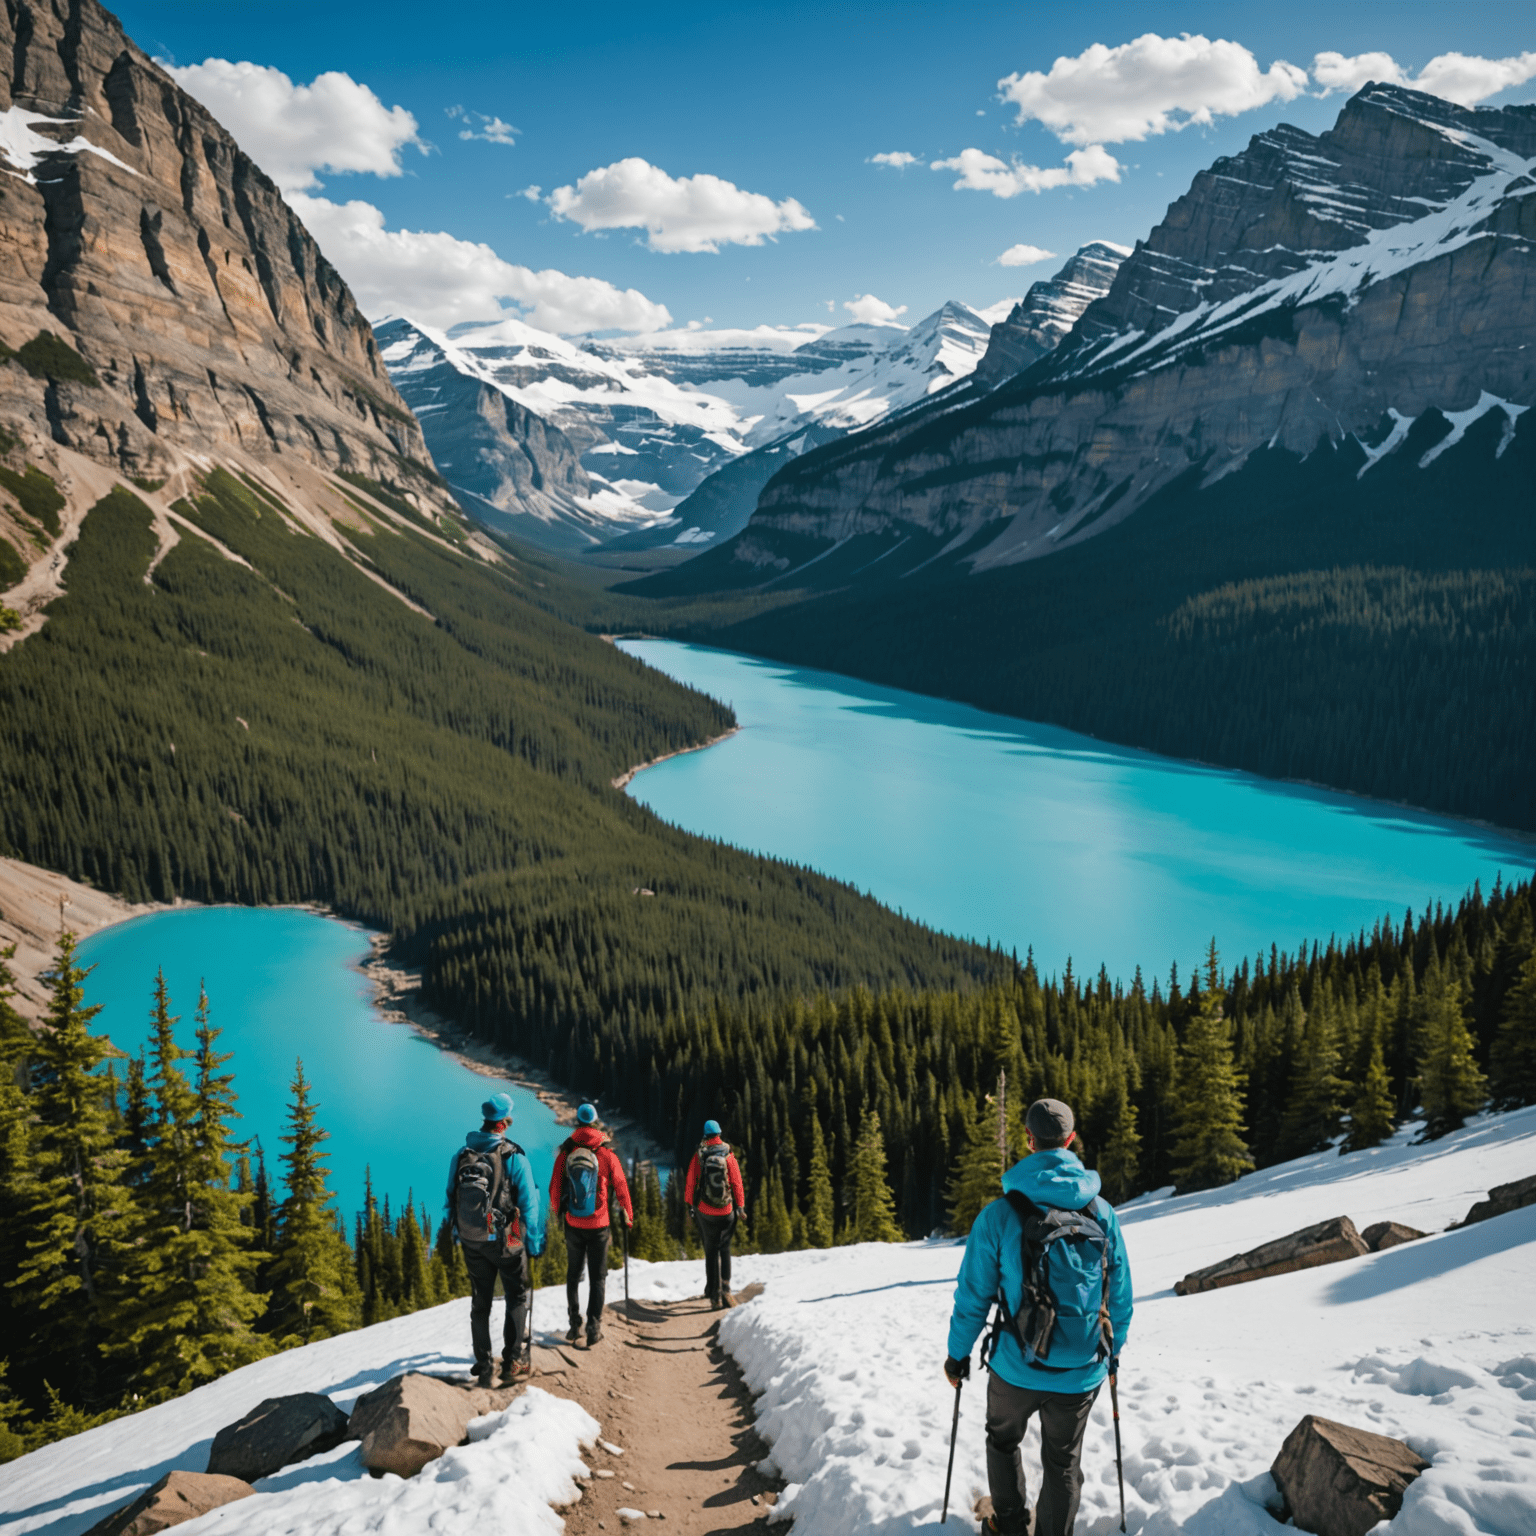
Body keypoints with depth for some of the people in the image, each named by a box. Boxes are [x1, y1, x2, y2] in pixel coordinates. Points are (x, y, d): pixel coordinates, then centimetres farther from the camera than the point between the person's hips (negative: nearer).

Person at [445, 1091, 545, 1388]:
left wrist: (459, 1234, 15)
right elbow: (529, 1202, -11)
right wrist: (534, 1241, -2)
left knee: (480, 1303, 13)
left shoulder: (460, 1155, 0)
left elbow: (452, 1198, 5)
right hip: (506, 1241, -4)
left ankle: (484, 1368, 14)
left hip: (472, 1242, 4)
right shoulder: (514, 1157, -13)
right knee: (516, 1297, 14)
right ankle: (512, 1362, 13)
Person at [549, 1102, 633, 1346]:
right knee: (597, 1277, 7)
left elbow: (554, 1188, 3)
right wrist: (628, 1217, 12)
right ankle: (594, 1326, 2)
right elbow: (621, 1188, -2)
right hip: (599, 1225, -1)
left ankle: (574, 1324, 16)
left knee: (573, 1274, 16)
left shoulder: (565, 1154, -4)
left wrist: (557, 1211, 21)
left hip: (573, 1225, 2)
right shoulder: (607, 1155, -8)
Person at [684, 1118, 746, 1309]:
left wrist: (689, 1207, 6)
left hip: (705, 1211, 0)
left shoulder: (698, 1156, -4)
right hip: (726, 1211, 0)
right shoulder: (728, 1155, -4)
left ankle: (714, 1296, 6)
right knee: (725, 1250, 14)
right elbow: (737, 1182, -3)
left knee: (710, 1252, 9)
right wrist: (740, 1207, 3)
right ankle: (725, 1288, -2)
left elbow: (690, 1183, -2)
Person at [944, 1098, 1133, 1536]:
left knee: (1003, 1440, 28)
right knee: (1063, 1461, 23)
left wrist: (957, 1354, 6)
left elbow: (973, 1297, -9)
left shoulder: (1000, 1214, -15)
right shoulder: (1102, 1213, -8)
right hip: (1082, 1372, 1)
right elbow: (1120, 1294, 2)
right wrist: (1114, 1348, 19)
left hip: (1016, 1368, -1)